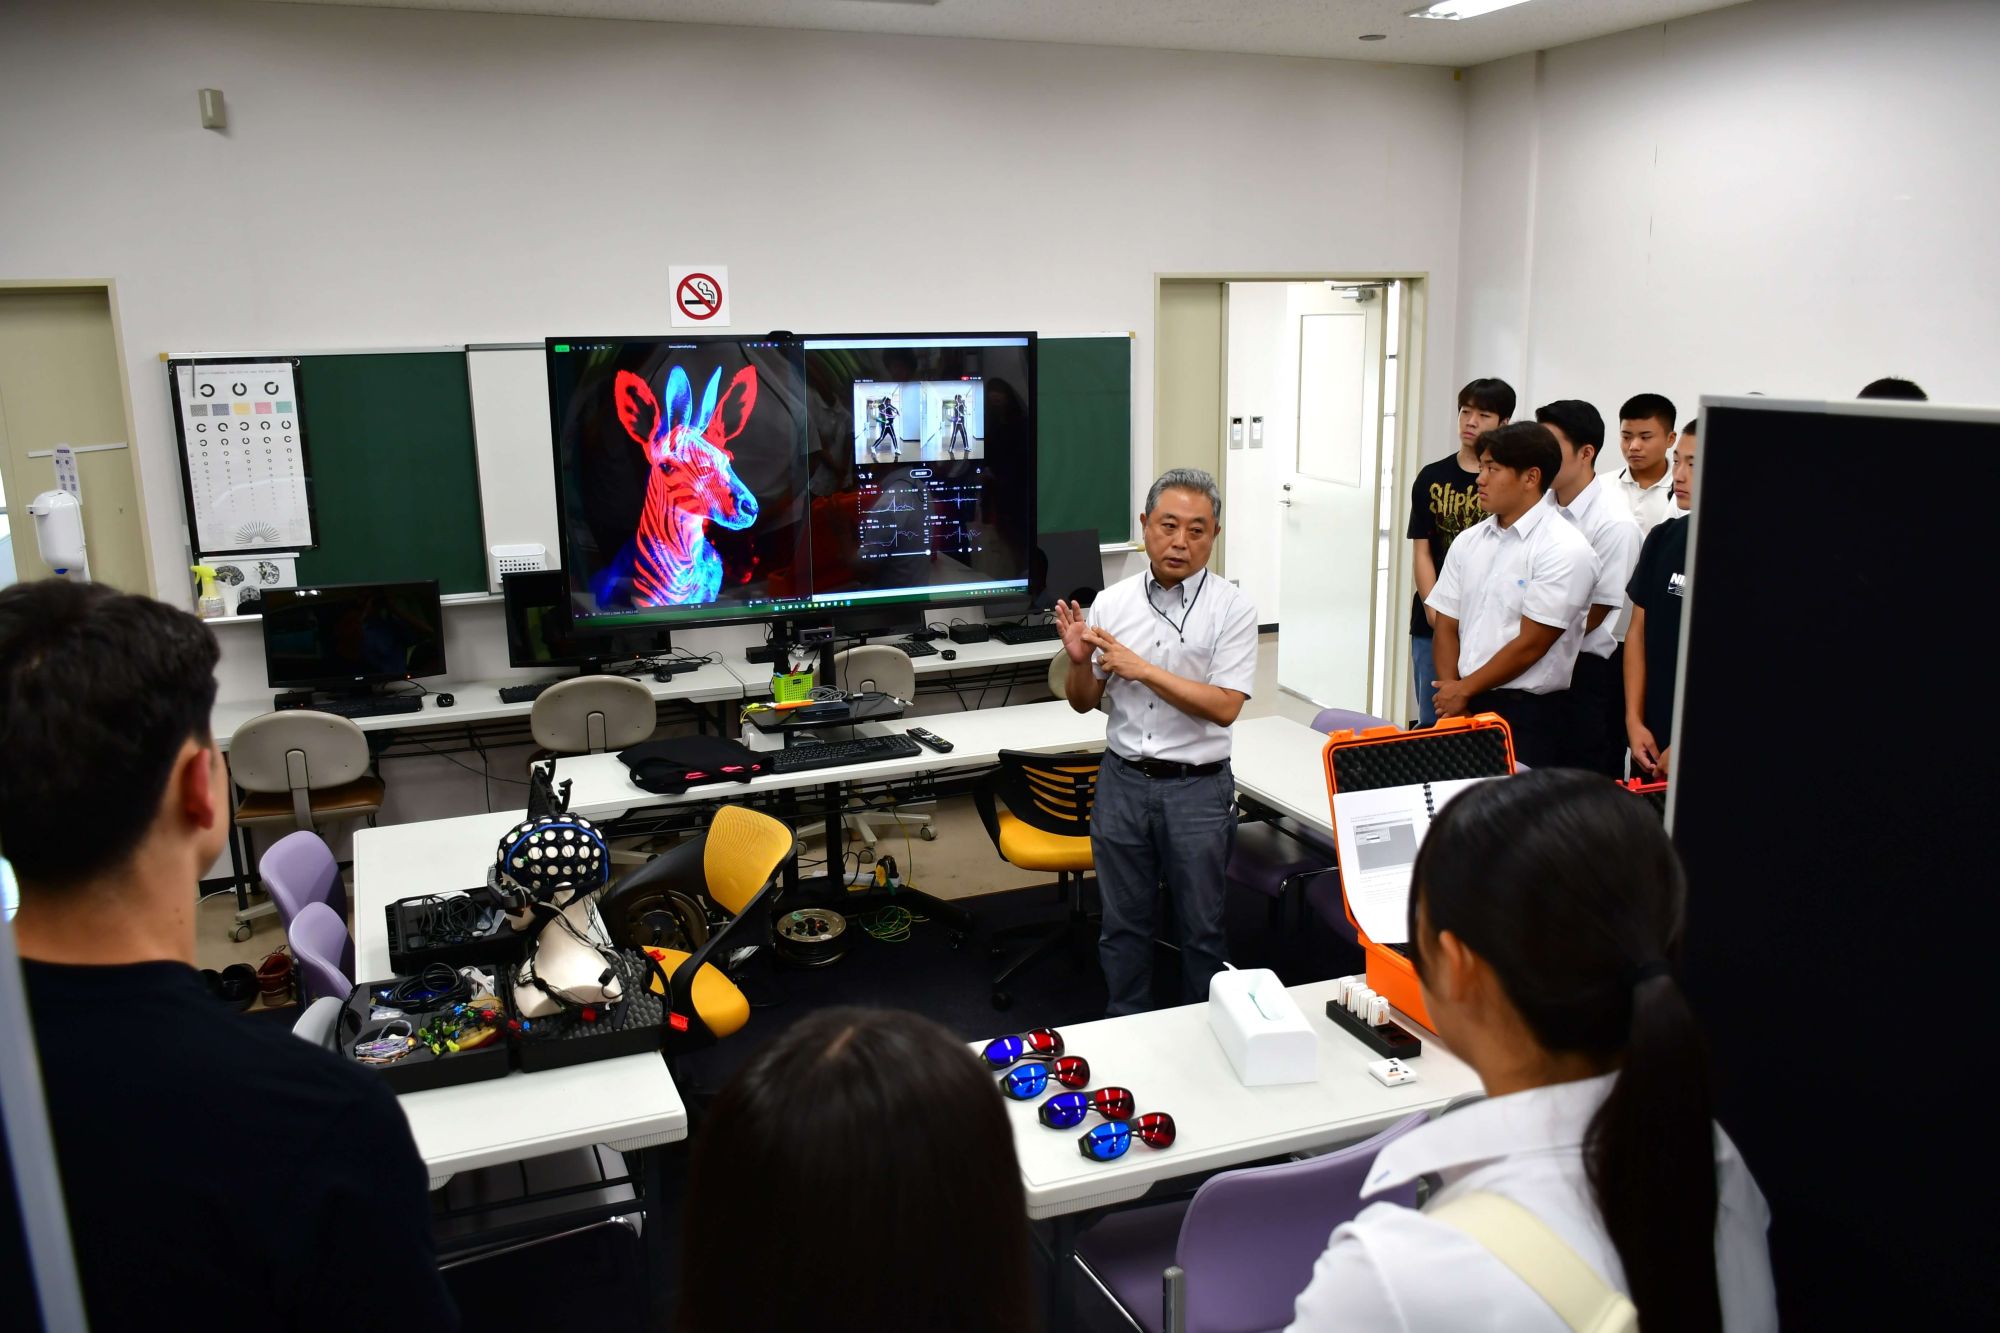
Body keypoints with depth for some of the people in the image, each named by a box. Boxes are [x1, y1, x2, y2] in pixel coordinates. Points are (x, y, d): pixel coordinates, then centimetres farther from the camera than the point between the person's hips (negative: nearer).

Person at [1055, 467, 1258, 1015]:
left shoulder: (1231, 609, -8)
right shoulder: (1111, 603, 1)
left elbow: (1224, 707, -17)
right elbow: (1084, 702, 8)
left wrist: (1143, 669, -20)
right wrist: (1079, 660, -13)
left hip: (1197, 787, -3)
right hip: (1122, 779, 3)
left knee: (1201, 925, 11)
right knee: (1123, 921, 16)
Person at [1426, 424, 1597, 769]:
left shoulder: (1565, 551, -10)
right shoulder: (1469, 542, 9)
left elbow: (1530, 644, -12)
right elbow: (1447, 625, 8)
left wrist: (1464, 689, -5)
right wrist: (1451, 697, -4)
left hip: (1526, 716, -5)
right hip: (1463, 706, 5)